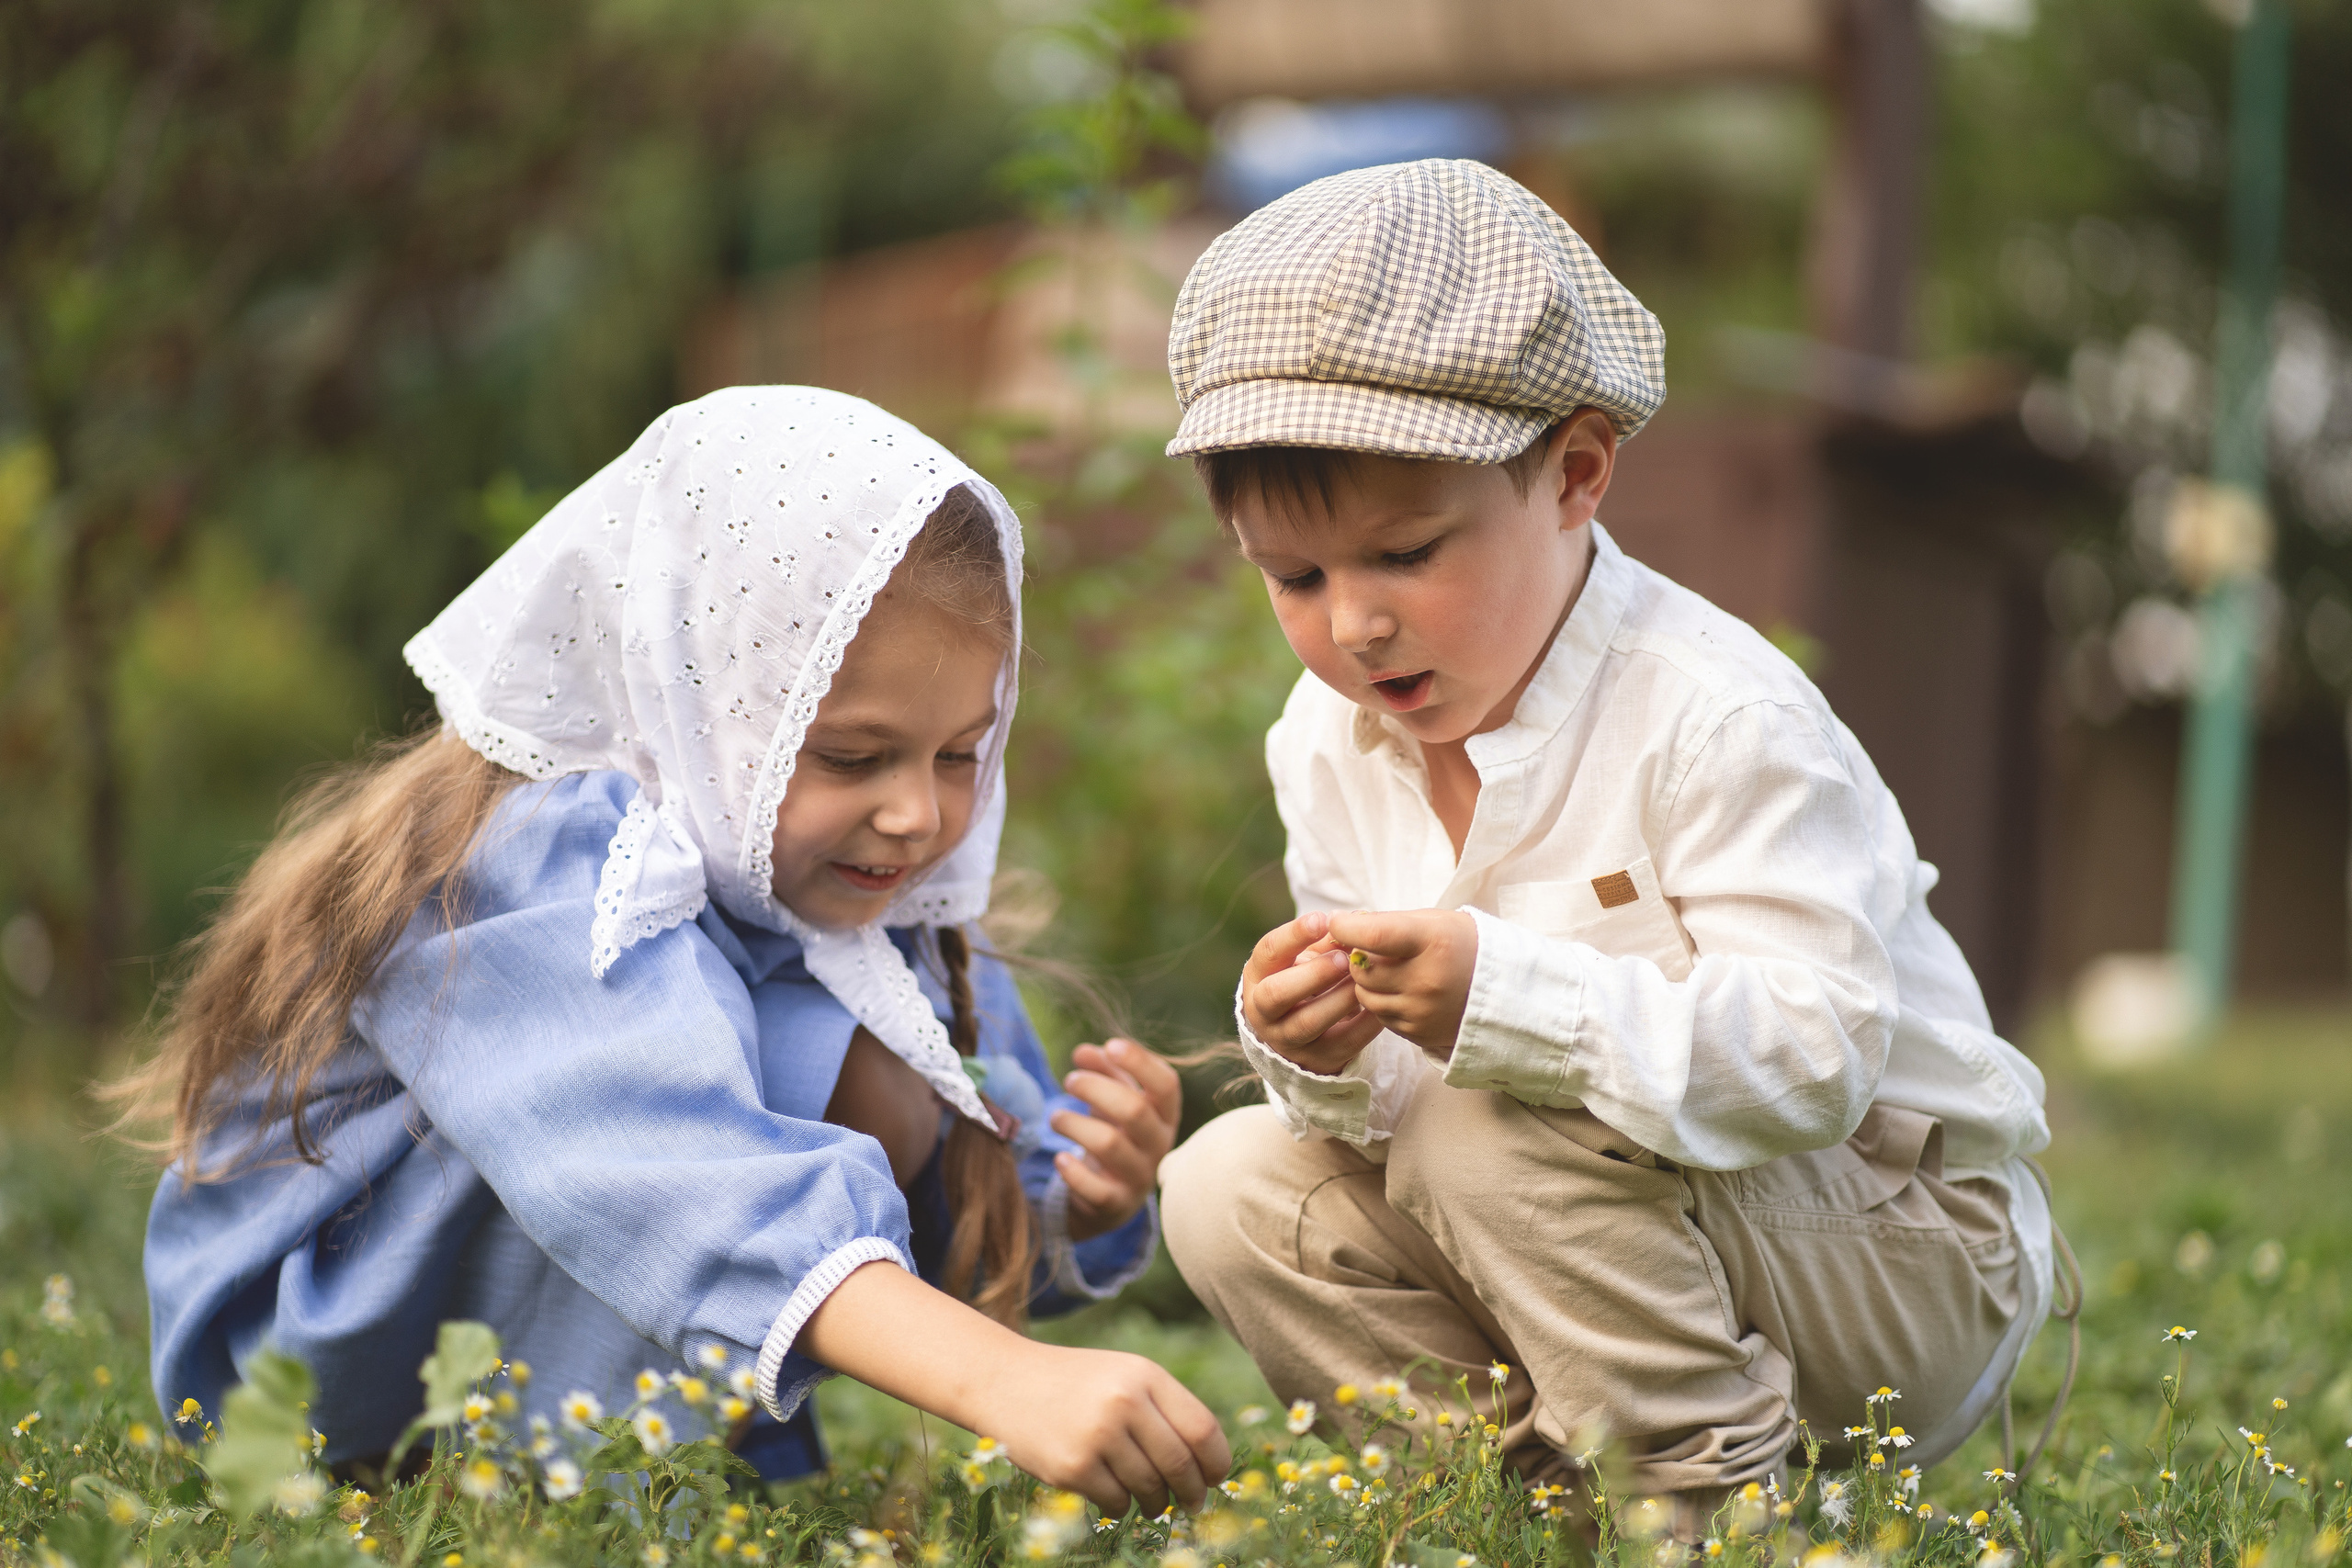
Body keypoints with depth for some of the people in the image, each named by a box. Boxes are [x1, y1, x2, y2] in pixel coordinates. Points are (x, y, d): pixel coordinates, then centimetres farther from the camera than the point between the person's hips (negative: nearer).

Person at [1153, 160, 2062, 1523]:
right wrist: (1324, 1064, -24)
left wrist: (1503, 994, -43)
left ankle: (1711, 1492, -14)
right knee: (1233, 1191, -5)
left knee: (1486, 1132, -29)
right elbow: (1399, 1090, 2)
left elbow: (1816, 1056, -32)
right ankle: (1551, 1485, 1)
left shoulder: (1716, 718, -23)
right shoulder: (1331, 744, -1)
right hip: (1669, 1217, 7)